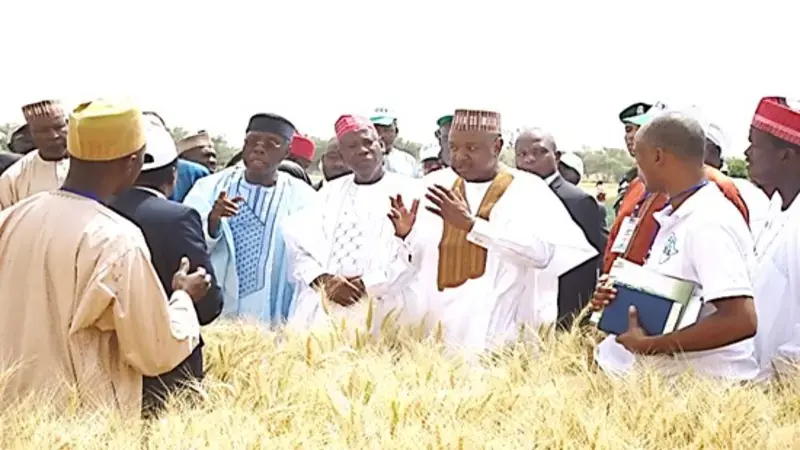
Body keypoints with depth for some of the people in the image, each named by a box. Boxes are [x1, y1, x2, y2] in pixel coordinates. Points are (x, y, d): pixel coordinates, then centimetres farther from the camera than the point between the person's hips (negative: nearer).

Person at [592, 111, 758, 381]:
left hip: (709, 382, -7)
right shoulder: (673, 217, 10)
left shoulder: (709, 221, -16)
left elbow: (741, 320, -24)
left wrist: (649, 345, -20)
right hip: (671, 374, 7)